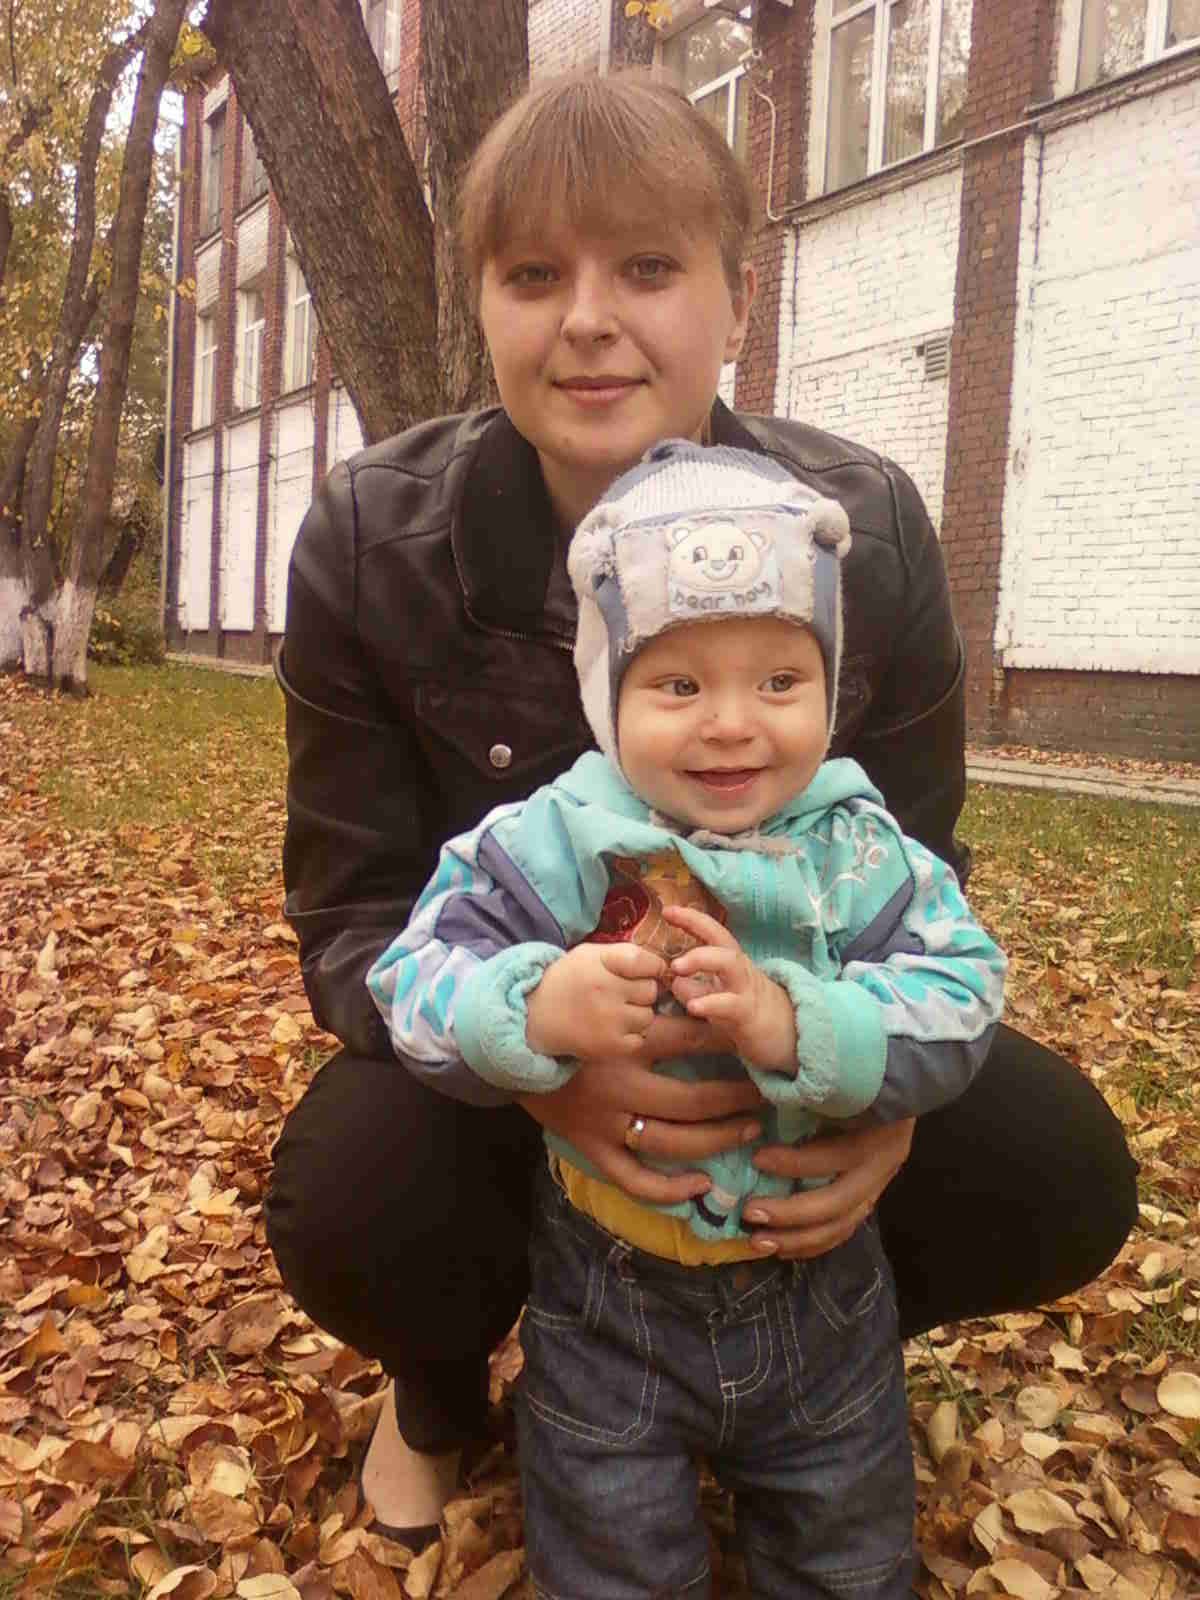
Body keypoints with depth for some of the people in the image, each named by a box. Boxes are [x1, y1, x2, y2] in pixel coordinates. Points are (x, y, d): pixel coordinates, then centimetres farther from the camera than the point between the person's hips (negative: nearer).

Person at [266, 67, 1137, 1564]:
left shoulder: (865, 528, -14)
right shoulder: (370, 539, -17)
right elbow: (355, 907, -14)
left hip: (787, 1034, 2)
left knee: (1058, 1173, -18)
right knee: (347, 1204, -32)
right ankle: (441, 1382, 10)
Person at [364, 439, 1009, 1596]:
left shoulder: (864, 856, -13)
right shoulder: (551, 846, -17)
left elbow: (958, 1006, -19)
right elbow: (414, 974, -17)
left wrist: (796, 1025, -36)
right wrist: (534, 1009, -37)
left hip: (818, 1294, 2)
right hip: (607, 1300, -1)